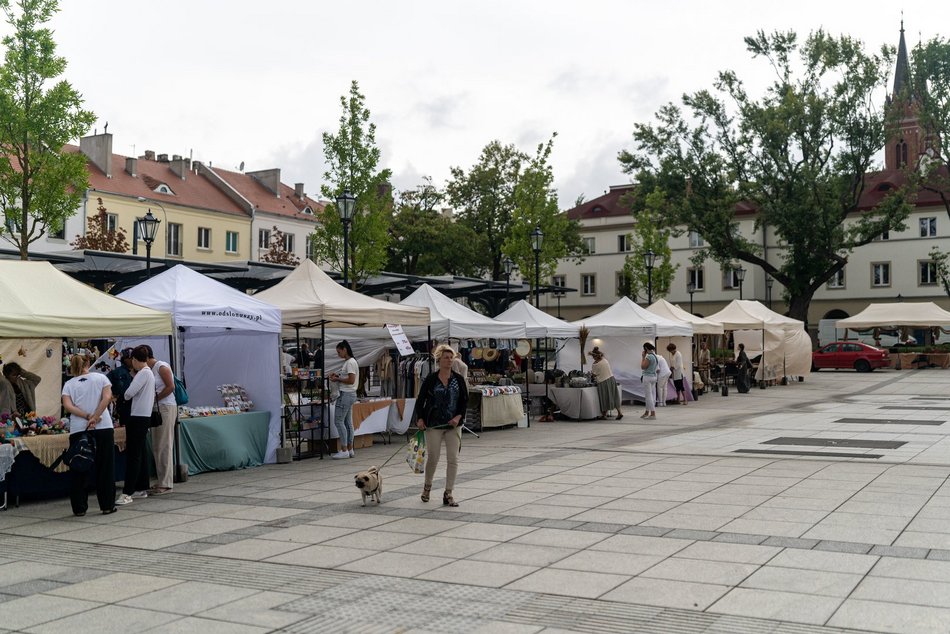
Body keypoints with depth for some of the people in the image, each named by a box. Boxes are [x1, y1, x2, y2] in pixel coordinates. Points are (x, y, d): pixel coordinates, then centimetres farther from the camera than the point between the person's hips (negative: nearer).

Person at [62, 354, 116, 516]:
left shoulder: (69, 384, 11)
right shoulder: (100, 378, 10)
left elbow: (68, 406, -5)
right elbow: (107, 398, -6)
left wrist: (87, 417, -8)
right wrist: (94, 418, -10)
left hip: (78, 430, 1)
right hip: (103, 428, -1)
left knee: (78, 470, 8)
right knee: (105, 468, 6)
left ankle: (79, 508, 9)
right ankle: (107, 506, 9)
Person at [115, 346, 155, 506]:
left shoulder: (143, 373, -13)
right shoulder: (149, 373, 17)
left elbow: (130, 392, -19)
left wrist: (123, 396, 1)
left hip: (138, 417, -10)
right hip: (144, 416, 10)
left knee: (133, 454, -11)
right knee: (141, 452, 13)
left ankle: (127, 493, -13)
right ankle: (142, 488, 19)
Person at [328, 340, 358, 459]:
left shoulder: (350, 362, -14)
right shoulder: (348, 362, 16)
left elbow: (351, 380, -20)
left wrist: (337, 379, -12)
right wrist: (338, 376, 8)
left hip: (346, 395, -10)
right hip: (348, 394, 10)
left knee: (338, 421, -8)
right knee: (348, 422, 10)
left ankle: (344, 450, -7)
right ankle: (350, 449, 12)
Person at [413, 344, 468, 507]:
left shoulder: (458, 379, 2)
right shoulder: (431, 379, -3)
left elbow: (465, 400, 5)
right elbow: (420, 400, 2)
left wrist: (458, 416, -10)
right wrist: (419, 418, -10)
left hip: (453, 425, 2)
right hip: (434, 425, -2)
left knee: (453, 458, -3)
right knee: (432, 457, 4)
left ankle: (448, 494, 4)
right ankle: (427, 486, 31)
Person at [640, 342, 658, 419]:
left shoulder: (649, 357, -18)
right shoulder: (655, 356, 11)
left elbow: (643, 366, -16)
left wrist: (643, 357, -8)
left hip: (648, 377, -10)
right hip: (654, 376, 10)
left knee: (648, 395, -5)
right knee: (652, 395, 14)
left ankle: (653, 413, -6)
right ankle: (647, 412, 24)